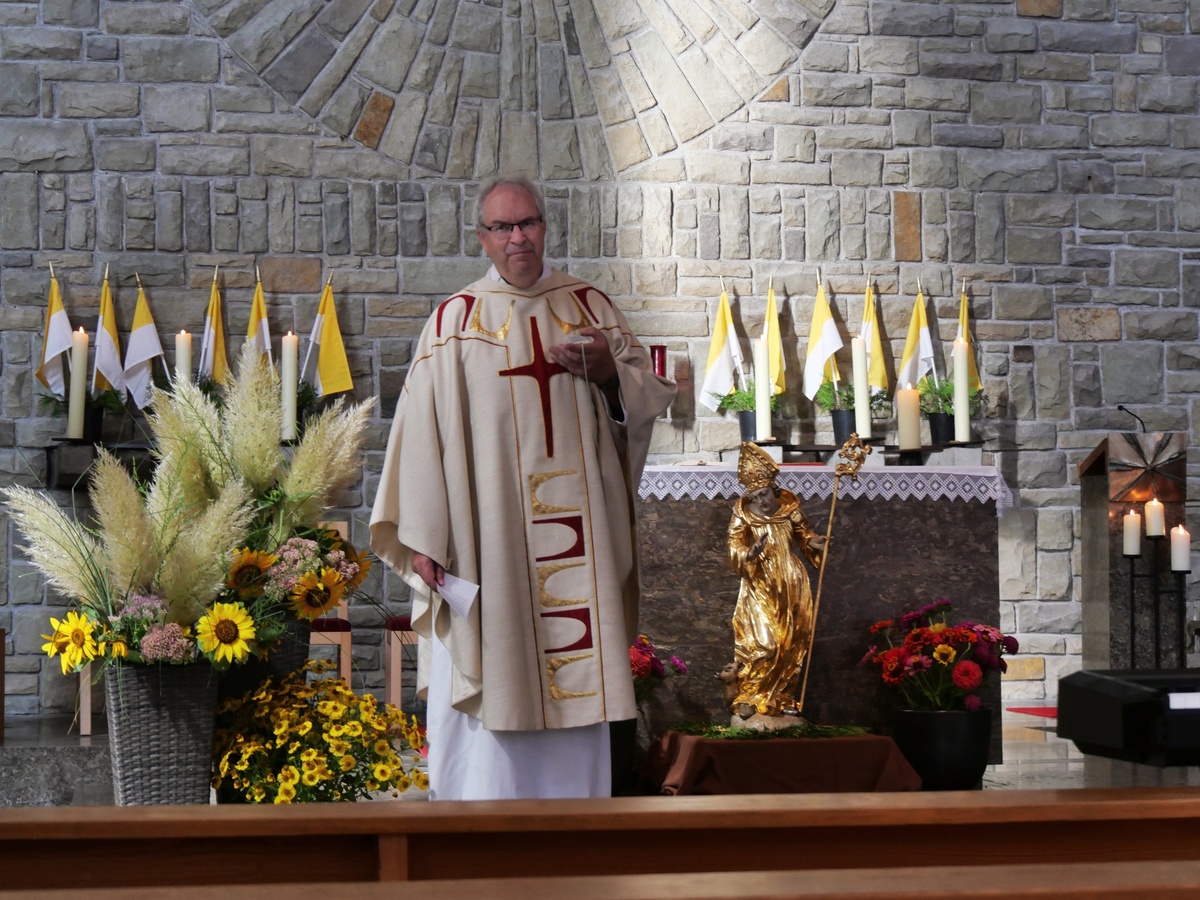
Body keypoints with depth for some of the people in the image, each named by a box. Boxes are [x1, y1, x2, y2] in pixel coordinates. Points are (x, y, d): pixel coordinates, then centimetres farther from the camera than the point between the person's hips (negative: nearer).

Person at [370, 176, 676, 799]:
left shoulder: (590, 307, 12)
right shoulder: (454, 322, 3)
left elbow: (651, 397, 13)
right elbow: (424, 431, -2)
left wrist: (610, 375, -10)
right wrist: (422, 538, -8)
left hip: (576, 533, 3)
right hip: (487, 533, -3)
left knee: (577, 673, 3)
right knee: (491, 674, -4)